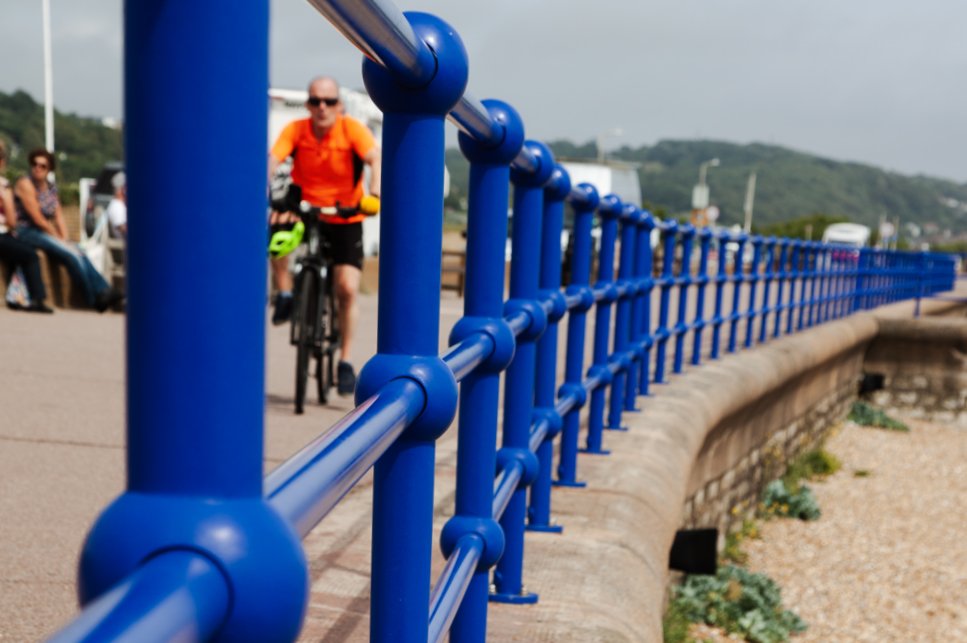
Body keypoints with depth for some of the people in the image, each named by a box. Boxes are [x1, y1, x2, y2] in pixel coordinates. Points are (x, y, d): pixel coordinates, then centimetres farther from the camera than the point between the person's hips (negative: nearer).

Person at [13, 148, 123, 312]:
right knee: (71, 254, -24)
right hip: (28, 233, -6)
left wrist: (64, 239, -5)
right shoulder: (25, 184, -8)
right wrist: (59, 239, -10)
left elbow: (59, 217, 11)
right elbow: (37, 219, -13)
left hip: (45, 233, 6)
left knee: (78, 253, -20)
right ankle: (96, 299, -21)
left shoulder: (51, 188, 15)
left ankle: (103, 291, -29)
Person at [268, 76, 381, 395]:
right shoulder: (296, 130, -12)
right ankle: (284, 295, -7)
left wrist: (375, 194, -50)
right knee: (276, 229, -31)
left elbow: (375, 159, -30)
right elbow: (273, 160, -26)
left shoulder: (353, 129, -15)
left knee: (347, 288, -11)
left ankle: (345, 361, 5)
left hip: (345, 220, -1)